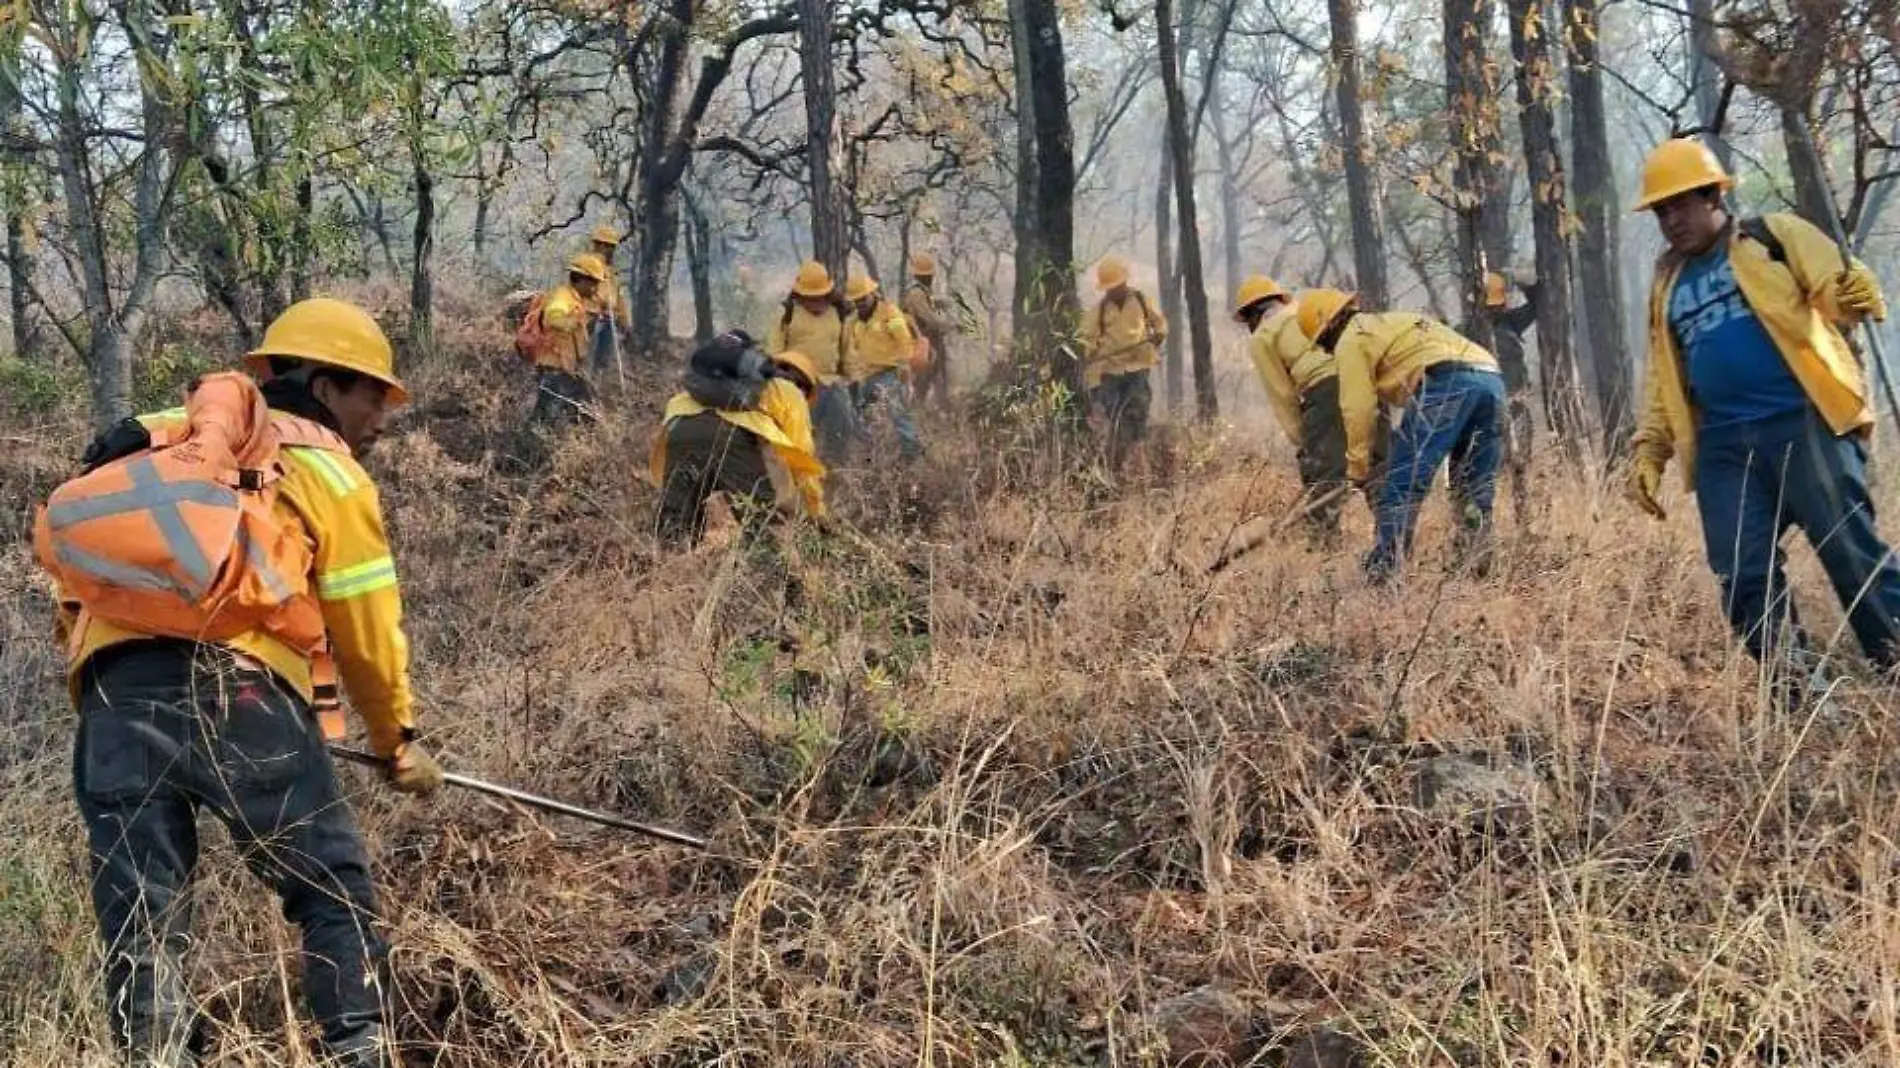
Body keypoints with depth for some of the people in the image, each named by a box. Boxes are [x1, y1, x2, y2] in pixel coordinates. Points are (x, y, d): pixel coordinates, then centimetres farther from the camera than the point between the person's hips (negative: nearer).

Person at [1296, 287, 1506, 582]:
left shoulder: (1351, 340, 12)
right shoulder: (1396, 321, 38)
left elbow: (1359, 409, 5)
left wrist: (1358, 467, 13)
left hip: (1446, 380, -8)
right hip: (1491, 378, 8)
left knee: (1402, 483, -6)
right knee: (1475, 489, 16)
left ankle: (1383, 570, -10)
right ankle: (1476, 565, 12)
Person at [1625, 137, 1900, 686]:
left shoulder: (1776, 237, 7)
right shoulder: (1668, 285, 22)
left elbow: (1839, 283, -7)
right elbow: (1664, 380, 27)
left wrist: (1855, 294, -31)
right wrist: (1648, 451, 16)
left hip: (1804, 423, -5)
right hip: (1723, 446, 5)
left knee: (1854, 554, -10)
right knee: (1745, 577, -3)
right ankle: (1796, 690, 2)